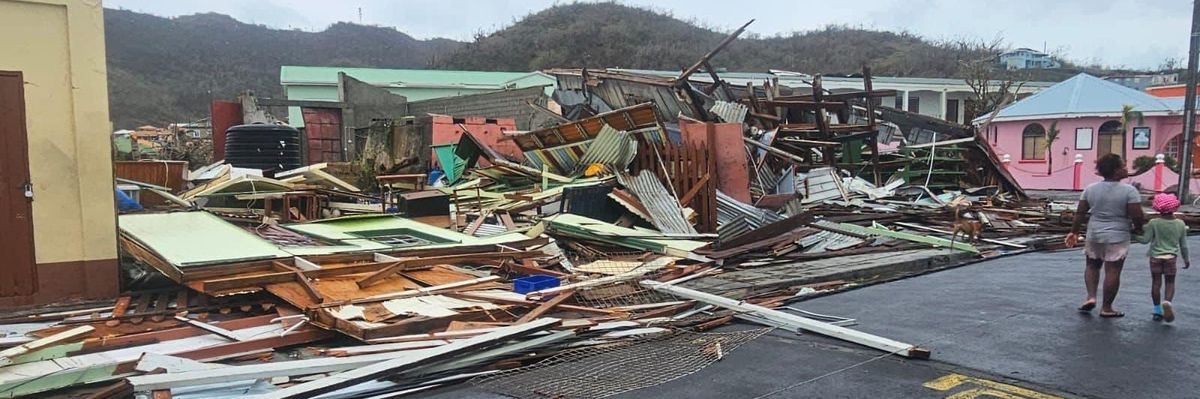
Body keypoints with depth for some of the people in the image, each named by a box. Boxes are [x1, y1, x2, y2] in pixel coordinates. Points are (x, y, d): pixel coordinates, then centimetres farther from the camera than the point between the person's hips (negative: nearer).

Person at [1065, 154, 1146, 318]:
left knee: (1092, 265, 19)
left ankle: (1091, 296, 5)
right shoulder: (1129, 190, -12)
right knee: (1113, 271, 3)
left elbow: (1080, 213, 4)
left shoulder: (1091, 188, 1)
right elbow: (1137, 216, -14)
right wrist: (1137, 228, 6)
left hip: (1094, 235, 4)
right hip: (1118, 237, -4)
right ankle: (1106, 308, 8)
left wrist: (1074, 232, 13)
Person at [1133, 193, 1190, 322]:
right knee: (1170, 283, 10)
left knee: (1156, 283, 7)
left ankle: (1157, 311, 12)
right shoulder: (1180, 224, -3)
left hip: (1155, 257, -1)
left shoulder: (1154, 223, -12)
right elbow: (1183, 245, 4)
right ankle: (1167, 302, -17)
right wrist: (1186, 259, 16)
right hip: (1171, 257, 1)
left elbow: (1145, 239, -11)